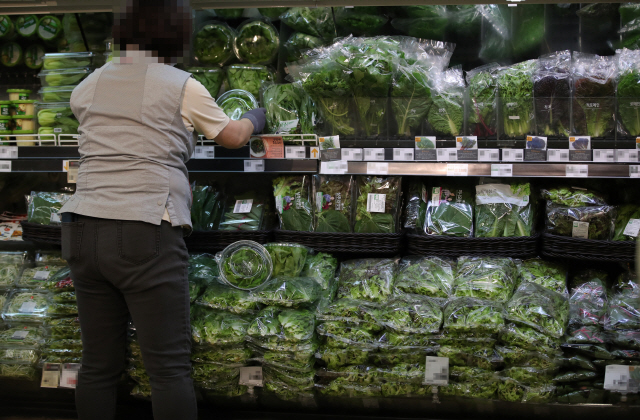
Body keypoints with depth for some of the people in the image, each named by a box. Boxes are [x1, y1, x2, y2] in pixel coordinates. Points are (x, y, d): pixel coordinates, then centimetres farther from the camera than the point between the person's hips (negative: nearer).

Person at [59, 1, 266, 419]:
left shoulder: (89, 86, 12)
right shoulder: (183, 86, 0)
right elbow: (233, 136, 14)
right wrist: (257, 116, 34)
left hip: (83, 228, 5)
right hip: (147, 233, -5)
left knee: (98, 365, 11)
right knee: (170, 367, 0)